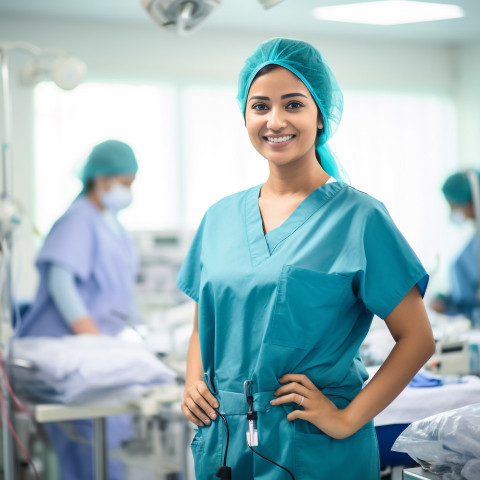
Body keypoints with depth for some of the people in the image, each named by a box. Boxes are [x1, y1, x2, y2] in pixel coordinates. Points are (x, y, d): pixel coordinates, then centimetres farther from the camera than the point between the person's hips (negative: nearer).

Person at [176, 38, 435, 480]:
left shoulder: (358, 218, -7)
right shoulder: (221, 217, 7)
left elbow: (417, 338, -8)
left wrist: (348, 419, -13)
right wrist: (193, 385, 0)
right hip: (222, 442, 4)